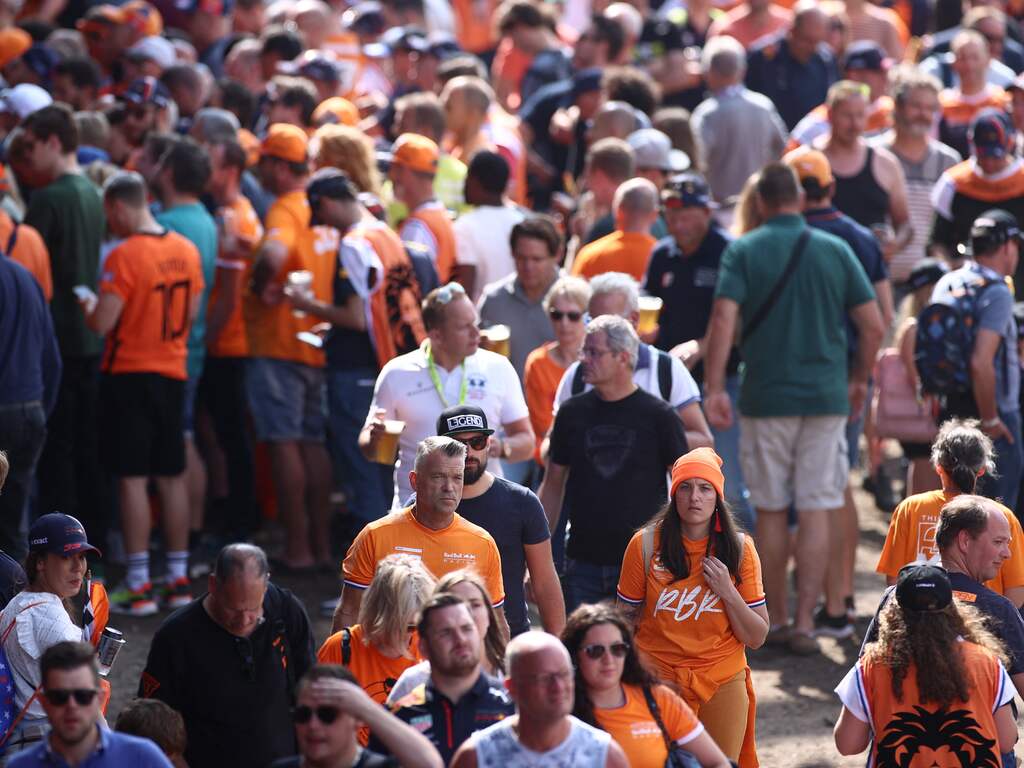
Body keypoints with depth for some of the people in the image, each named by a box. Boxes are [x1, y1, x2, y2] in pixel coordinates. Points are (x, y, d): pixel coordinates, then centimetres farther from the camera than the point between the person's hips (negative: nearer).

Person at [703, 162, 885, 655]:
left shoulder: (743, 251, -1)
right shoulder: (835, 250, 4)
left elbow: (723, 321, -14)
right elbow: (873, 325, 3)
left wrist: (714, 388, -11)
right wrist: (860, 379, 17)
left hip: (765, 397, -1)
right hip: (825, 396, 1)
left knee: (771, 511, 10)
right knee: (816, 511, 1)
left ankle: (775, 619, 18)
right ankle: (804, 622, -4)